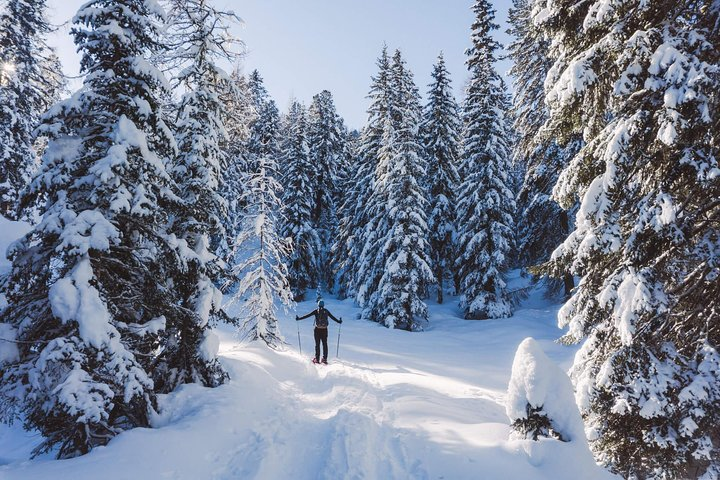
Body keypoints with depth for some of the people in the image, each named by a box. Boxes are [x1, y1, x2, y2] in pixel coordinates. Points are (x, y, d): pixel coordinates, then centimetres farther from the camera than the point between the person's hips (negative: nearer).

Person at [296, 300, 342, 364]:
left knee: (317, 344, 6)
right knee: (325, 344, 9)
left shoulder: (316, 311, -2)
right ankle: (324, 359, 6)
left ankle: (317, 359, 3)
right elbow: (333, 317, 12)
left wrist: (299, 318, 5)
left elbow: (307, 315, -3)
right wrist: (339, 321, 27)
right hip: (324, 330, 1)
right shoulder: (326, 311, 3)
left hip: (317, 330, -1)